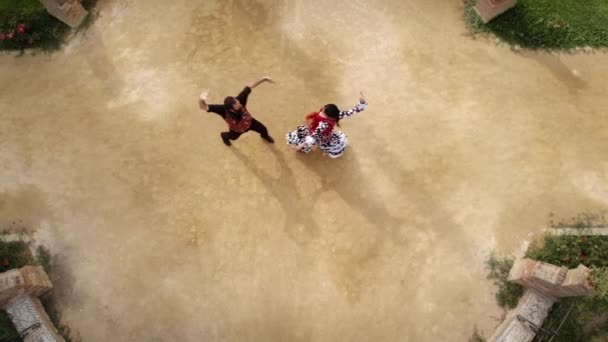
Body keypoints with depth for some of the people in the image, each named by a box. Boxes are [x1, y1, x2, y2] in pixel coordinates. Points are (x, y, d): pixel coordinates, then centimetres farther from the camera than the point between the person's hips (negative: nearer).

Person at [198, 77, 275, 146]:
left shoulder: (239, 100, -43)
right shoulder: (223, 110, -48)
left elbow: (250, 87, -40)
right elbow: (204, 107, -57)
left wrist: (264, 79, -51)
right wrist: (201, 100, -82)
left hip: (248, 122, 1)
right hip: (236, 129, -1)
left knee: (263, 129, 22)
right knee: (232, 137, 32)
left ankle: (265, 136, 63)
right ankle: (224, 135, 72)